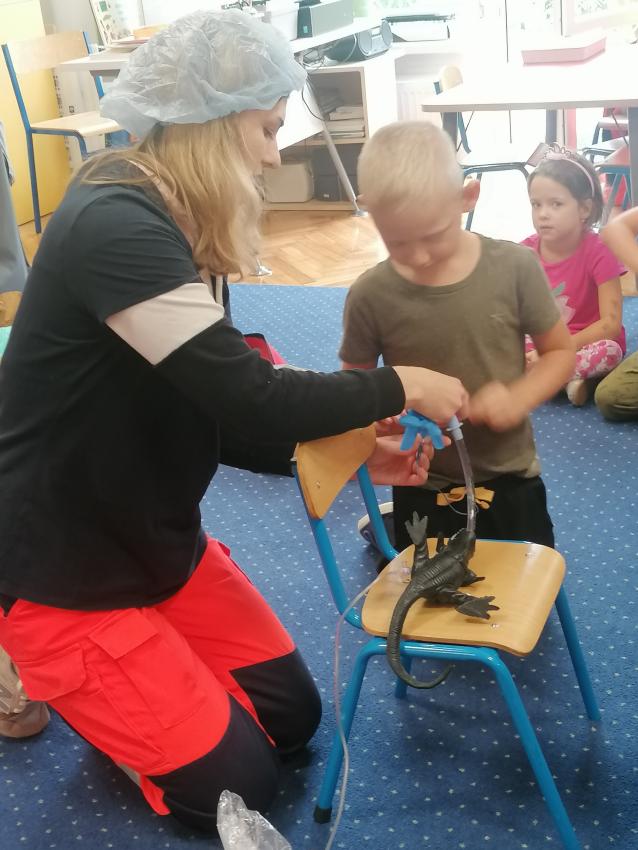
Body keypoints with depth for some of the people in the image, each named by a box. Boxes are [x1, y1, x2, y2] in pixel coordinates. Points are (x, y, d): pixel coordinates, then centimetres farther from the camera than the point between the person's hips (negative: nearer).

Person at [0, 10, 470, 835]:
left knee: (292, 716, 12)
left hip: (156, 542, 9)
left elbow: (219, 410, 5)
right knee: (238, 783, 1)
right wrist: (398, 386, -15)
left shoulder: (166, 222, 4)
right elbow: (251, 400, -31)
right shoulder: (114, 229, -28)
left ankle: (111, 695, 26)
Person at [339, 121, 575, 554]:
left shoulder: (515, 267, -14)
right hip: (422, 491, -1)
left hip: (511, 479, 1)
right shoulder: (370, 296, -14)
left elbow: (561, 351, -3)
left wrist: (519, 399, -20)